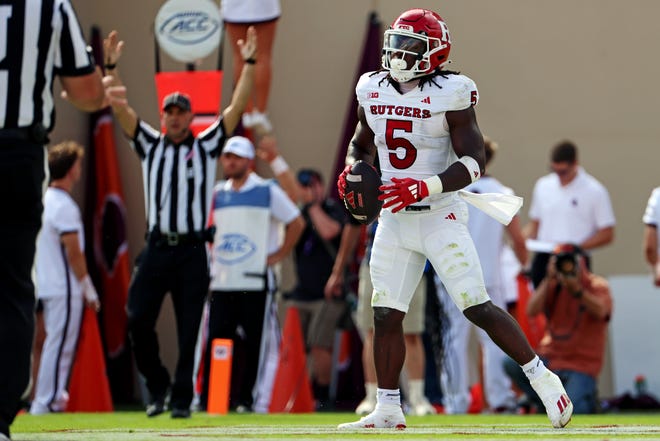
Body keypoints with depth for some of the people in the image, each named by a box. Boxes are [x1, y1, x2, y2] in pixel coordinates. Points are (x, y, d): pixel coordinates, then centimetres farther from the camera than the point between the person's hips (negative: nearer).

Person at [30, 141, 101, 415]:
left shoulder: (45, 200, 12)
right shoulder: (65, 206, -16)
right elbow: (73, 252, -17)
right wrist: (89, 289, -10)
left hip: (48, 286, 9)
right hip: (65, 288, -9)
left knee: (53, 343, 15)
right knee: (60, 344, -5)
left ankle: (53, 396, 18)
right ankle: (46, 402, -4)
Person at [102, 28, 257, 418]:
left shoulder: (206, 147, 9)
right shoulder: (150, 145, 13)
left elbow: (237, 107, 2)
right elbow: (120, 108, 4)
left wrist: (249, 63, -5)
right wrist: (112, 67, -7)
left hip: (192, 251, -1)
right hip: (157, 249, 1)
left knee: (189, 330, -1)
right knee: (138, 319, -8)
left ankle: (182, 399, 5)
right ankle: (158, 385, 12)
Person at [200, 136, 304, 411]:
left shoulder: (267, 191, 1)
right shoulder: (217, 194, 14)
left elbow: (296, 223, 4)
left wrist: (279, 255, -1)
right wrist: (212, 252, 15)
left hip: (254, 282, -4)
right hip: (221, 282, 4)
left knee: (253, 343, -3)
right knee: (215, 340, -2)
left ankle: (245, 399, 2)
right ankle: (207, 399, 1)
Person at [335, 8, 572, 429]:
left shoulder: (449, 94, -12)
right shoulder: (373, 90, 6)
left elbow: (474, 160, -14)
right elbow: (362, 145, 22)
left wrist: (425, 187, -26)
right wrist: (352, 172, -1)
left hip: (440, 217, -6)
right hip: (394, 219, 6)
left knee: (478, 307, -11)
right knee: (386, 315, 3)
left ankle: (543, 379, 1)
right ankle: (388, 409, 13)